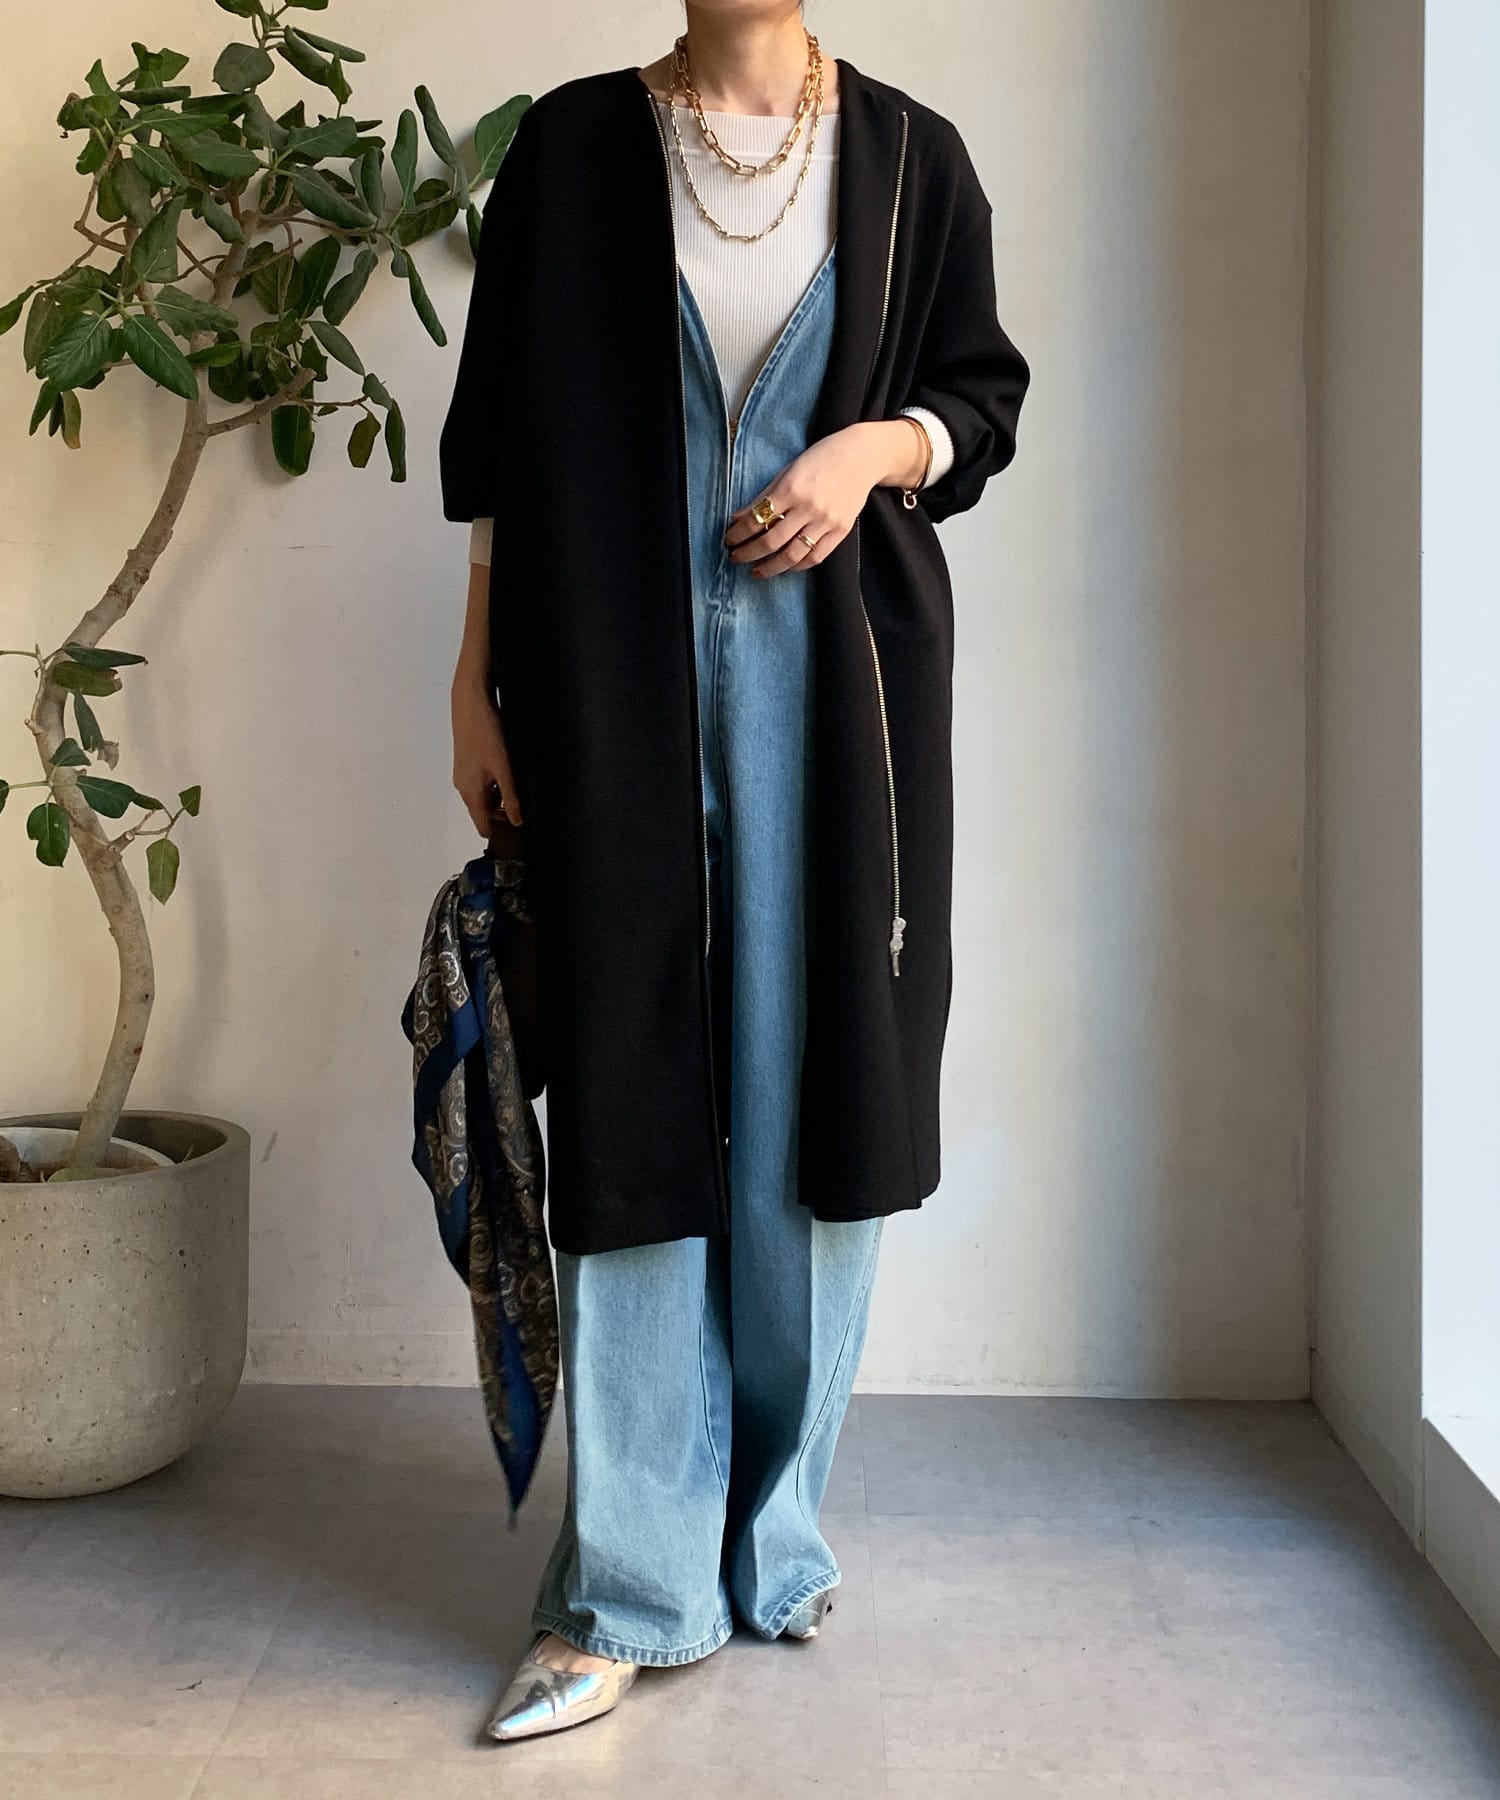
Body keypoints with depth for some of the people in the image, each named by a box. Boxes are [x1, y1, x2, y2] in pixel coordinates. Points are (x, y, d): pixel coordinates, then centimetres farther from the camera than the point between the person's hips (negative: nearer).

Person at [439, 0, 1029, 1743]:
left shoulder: (909, 156, 8)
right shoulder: (573, 146, 6)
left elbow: (984, 387, 13)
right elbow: (504, 439, 6)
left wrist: (874, 447, -9)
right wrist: (478, 680, 2)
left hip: (832, 682, 1)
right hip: (616, 689, -1)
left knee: (806, 1091, 4)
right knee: (630, 1106, -2)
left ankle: (776, 1538, 20)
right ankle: (631, 1587, 5)